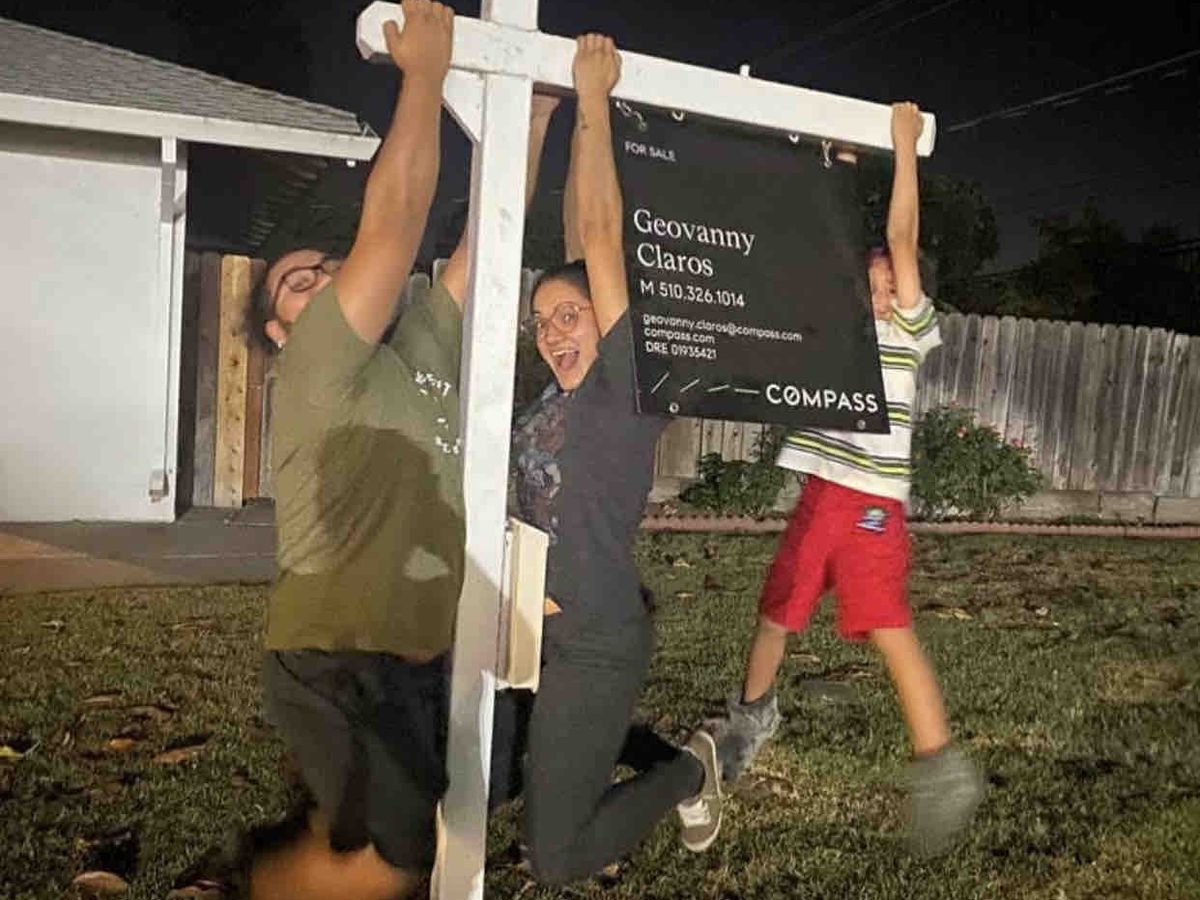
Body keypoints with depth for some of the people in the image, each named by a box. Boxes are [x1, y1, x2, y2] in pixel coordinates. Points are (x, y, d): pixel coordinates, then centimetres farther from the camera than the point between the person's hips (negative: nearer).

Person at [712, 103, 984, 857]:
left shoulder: (909, 330, 4)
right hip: (818, 493, 5)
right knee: (775, 611, 14)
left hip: (872, 502, -5)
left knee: (889, 625, -12)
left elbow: (902, 237, -4)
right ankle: (753, 713, 37)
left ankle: (942, 767, -5)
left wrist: (904, 142, -1)